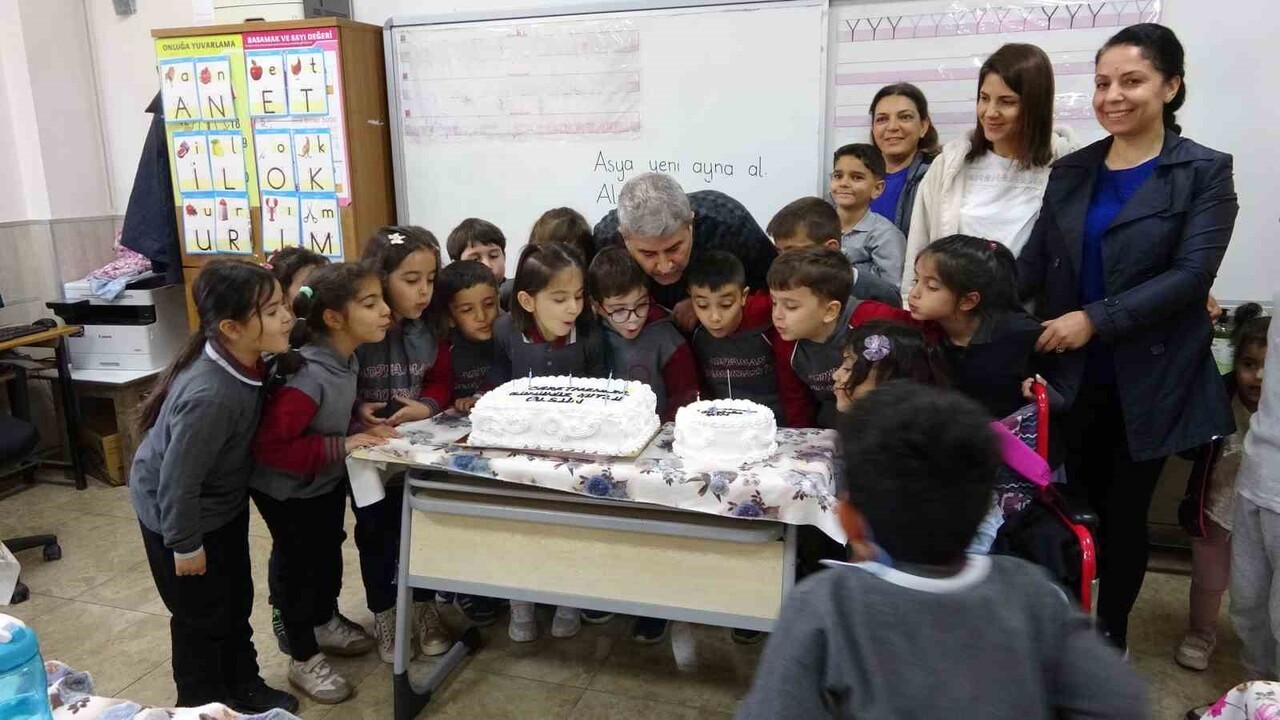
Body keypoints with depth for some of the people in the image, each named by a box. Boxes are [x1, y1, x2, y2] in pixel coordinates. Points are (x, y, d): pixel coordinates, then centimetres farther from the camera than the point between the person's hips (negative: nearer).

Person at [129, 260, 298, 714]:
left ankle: (244, 687, 41)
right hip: (176, 511, -7)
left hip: (224, 503, 8)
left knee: (237, 601, 21)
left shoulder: (244, 361, -16)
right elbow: (178, 480, -28)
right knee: (201, 615, 12)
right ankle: (202, 704, 35)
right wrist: (185, 544, -16)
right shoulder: (209, 396, -38)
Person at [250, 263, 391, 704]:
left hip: (327, 481, 8)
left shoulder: (345, 358, -10)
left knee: (330, 554, 24)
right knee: (299, 565, 9)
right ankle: (303, 660, 29)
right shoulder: (307, 377, -37)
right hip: (287, 489, -8)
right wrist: (342, 447, -34)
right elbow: (269, 446, -36)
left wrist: (364, 427, -9)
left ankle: (324, 622, 49)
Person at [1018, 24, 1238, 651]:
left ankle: (1110, 637, 30)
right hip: (1073, 374, 3)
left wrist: (1095, 318, -22)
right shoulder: (1071, 171, 7)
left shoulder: (1204, 171, -4)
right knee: (1078, 504, 9)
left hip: (1149, 377, -2)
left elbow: (1191, 275, -13)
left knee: (1124, 510, 10)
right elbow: (1034, 263, 1)